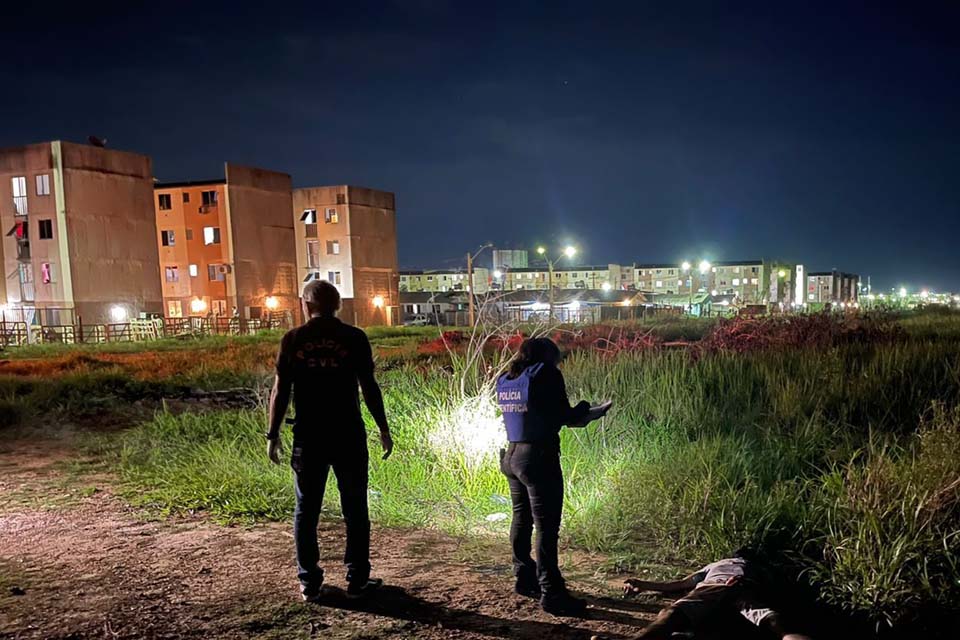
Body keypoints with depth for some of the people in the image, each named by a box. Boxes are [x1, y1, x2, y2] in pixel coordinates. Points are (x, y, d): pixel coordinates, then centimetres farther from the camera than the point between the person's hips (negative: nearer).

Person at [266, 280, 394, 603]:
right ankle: (357, 581, 14)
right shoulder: (354, 338, -3)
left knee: (306, 511, 12)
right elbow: (369, 387, -4)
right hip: (348, 437, -1)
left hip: (308, 439, 1)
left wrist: (272, 435, 6)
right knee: (355, 510, 10)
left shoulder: (293, 339, 0)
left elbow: (280, 390, -1)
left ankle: (309, 583, 17)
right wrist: (383, 428, 4)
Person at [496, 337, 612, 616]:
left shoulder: (505, 380, 12)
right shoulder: (546, 373, -8)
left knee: (522, 519, 18)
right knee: (547, 526, -4)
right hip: (539, 457, -8)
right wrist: (594, 410, 8)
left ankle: (525, 579, 28)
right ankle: (551, 594, 0)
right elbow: (565, 416, -10)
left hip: (511, 455, 8)